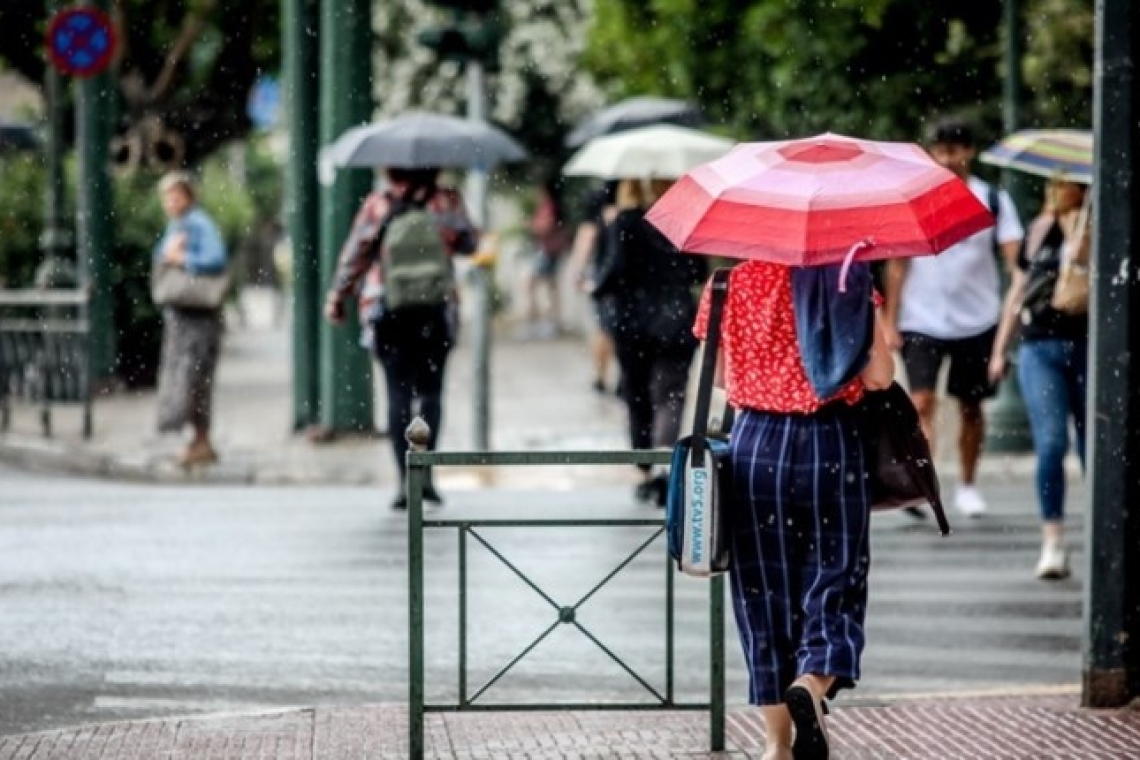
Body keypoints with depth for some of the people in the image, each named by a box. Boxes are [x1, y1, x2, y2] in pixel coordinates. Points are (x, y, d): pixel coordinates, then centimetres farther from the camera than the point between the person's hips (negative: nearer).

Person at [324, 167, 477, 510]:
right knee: (431, 391, 12)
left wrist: (336, 297, 10)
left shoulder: (377, 204, 0)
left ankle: (405, 479, -5)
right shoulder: (447, 202, 0)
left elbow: (355, 253, 1)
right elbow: (469, 243, 6)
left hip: (386, 310, 0)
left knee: (398, 395, 3)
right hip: (435, 310, 0)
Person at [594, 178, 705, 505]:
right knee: (669, 395, -4)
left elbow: (617, 266, -15)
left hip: (632, 321, 0)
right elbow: (698, 272, 4)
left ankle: (648, 472, 21)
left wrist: (598, 286, 4)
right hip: (675, 321, 0)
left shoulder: (626, 221, -8)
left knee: (638, 396, 14)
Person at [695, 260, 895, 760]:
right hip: (828, 444, -2)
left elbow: (716, 372, 9)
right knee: (833, 580, 5)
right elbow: (878, 376, -8)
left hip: (754, 444, 2)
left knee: (763, 588, 10)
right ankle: (811, 683, -24)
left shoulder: (731, 280, 0)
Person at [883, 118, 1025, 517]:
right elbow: (897, 264, 4)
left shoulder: (992, 199, 1)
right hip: (922, 320, -1)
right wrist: (890, 322, -1)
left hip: (977, 319, 1)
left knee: (971, 406, 11)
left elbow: (1014, 256, -7)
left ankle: (967, 485, 26)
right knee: (922, 402, -15)